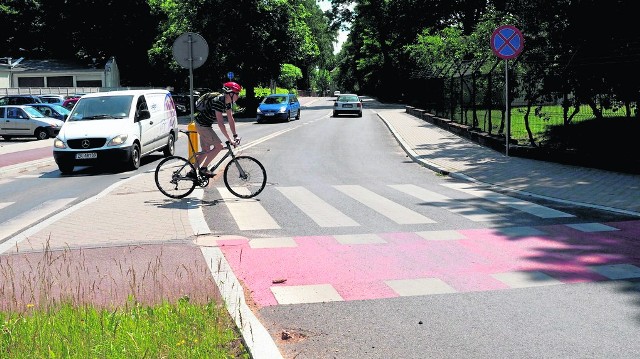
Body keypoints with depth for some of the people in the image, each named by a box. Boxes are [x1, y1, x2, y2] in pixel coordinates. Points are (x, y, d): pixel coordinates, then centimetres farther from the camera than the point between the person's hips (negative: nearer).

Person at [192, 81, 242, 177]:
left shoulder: (228, 102, 0)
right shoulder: (218, 101, -28)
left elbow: (231, 119, 5)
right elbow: (220, 123, -31)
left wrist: (235, 135, 1)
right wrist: (229, 140, -31)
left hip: (206, 125, 10)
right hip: (202, 125, -10)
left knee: (206, 150, 13)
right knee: (218, 146, -13)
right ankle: (203, 168, -4)